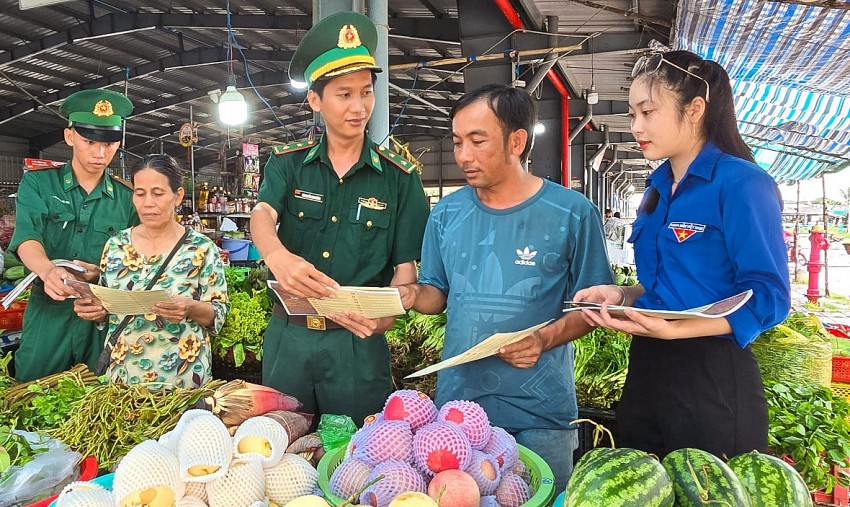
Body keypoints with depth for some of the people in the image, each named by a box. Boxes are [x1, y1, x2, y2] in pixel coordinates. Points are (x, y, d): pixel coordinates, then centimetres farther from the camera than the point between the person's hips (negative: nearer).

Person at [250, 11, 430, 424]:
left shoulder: (399, 178, -1)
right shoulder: (288, 164, 2)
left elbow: (405, 266, -3)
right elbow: (262, 216, -16)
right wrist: (278, 256, -40)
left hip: (357, 342, -1)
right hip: (288, 336, 2)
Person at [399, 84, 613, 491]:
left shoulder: (572, 213, -8)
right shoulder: (447, 213, 3)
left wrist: (544, 339, -20)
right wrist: (412, 295, -11)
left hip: (540, 410, -3)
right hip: (457, 399, 3)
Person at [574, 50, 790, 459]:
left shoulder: (741, 184, -12)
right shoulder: (657, 190, 11)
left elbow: (768, 298, -16)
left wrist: (674, 329, -27)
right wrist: (622, 296, 2)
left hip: (713, 380, -7)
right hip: (647, 372, 8)